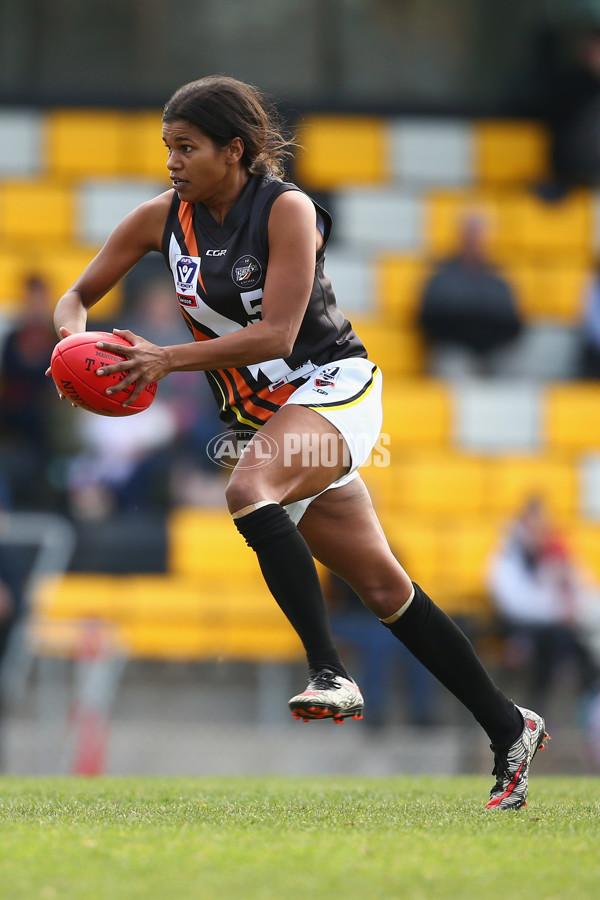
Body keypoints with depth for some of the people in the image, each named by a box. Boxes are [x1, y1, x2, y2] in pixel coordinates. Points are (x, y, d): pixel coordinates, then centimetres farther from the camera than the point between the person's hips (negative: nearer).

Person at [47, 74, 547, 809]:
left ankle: (331, 675, -34)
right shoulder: (163, 219, 1)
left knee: (247, 489, -35)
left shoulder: (287, 210, -16)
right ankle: (508, 729, 12)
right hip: (262, 415, 6)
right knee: (384, 590, 4)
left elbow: (276, 334, -23)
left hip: (333, 390, -6)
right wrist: (75, 336, -17)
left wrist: (167, 359, -30)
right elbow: (77, 297, 6)